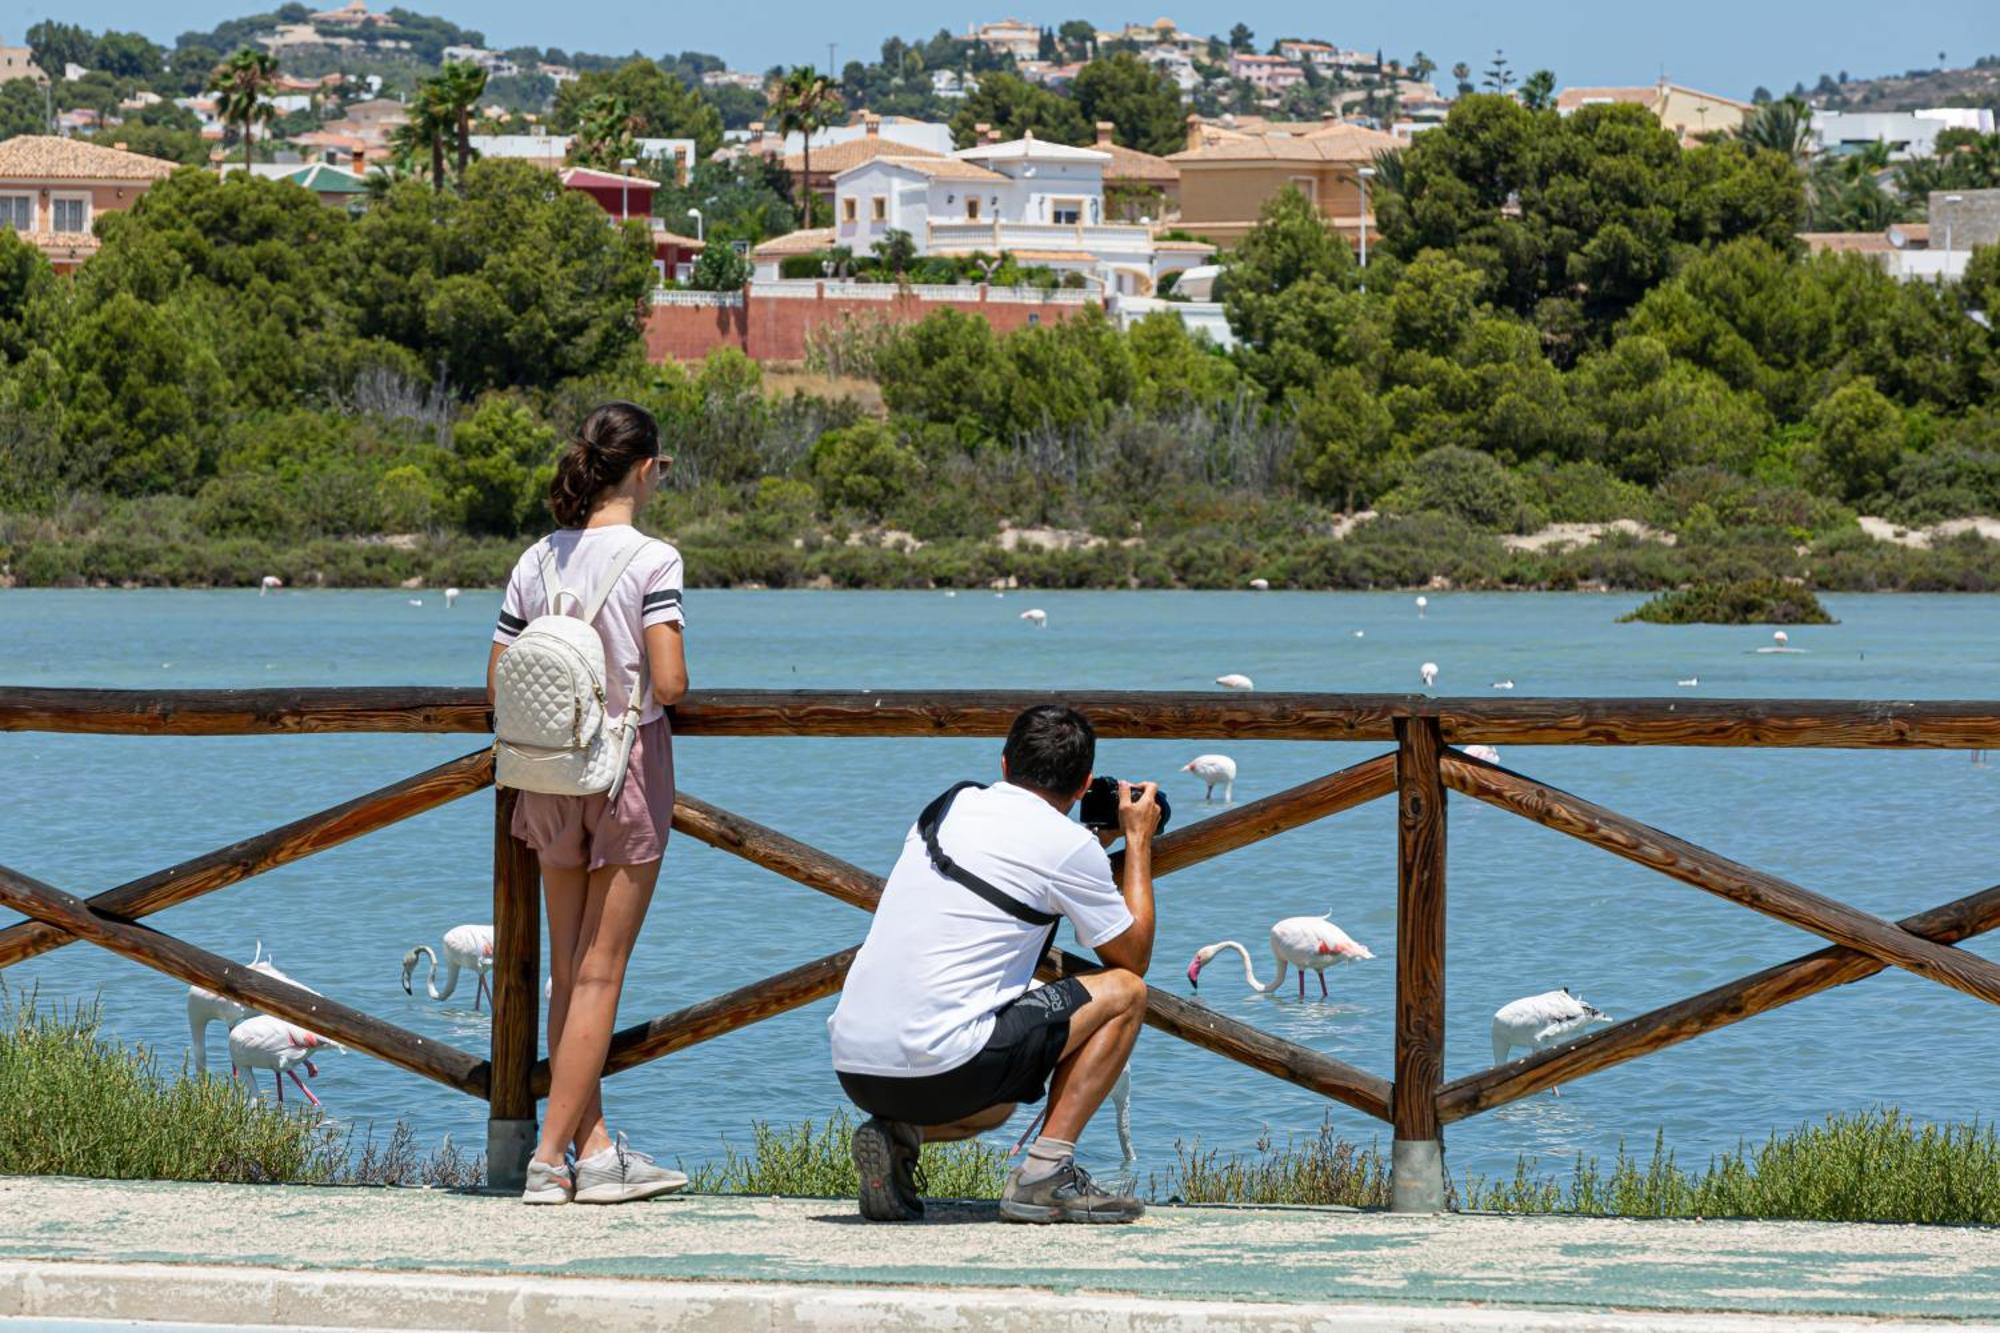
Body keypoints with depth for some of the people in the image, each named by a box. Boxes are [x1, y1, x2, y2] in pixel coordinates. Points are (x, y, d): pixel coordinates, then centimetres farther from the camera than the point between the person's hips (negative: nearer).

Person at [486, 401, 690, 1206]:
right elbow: (669, 682, -19)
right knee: (600, 972, 0)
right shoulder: (651, 560, -13)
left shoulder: (535, 563, 2)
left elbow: (498, 689, 3)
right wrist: (661, 690, 3)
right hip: (629, 766, -5)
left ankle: (595, 1149, 14)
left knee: (569, 971, 12)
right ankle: (553, 1156, -2)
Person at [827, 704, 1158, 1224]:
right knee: (1125, 992, 10)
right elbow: (1133, 957, 11)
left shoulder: (947, 807, 17)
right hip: (941, 1062, -7)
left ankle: (897, 1138, 6)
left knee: (994, 1106, 40)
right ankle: (1046, 1173, 1)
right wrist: (1139, 840, 21)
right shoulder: (1068, 844, -2)